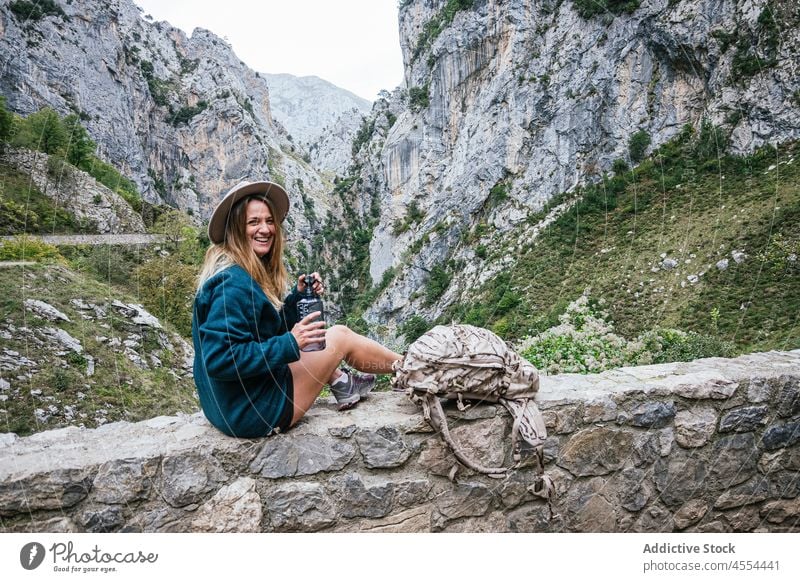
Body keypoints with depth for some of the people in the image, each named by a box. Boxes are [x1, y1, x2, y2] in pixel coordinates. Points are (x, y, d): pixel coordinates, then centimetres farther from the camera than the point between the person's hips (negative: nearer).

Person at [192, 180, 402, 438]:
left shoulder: (254, 272, 6)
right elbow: (219, 359, -28)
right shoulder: (232, 283, -23)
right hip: (250, 412, -10)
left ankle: (342, 383, 22)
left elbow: (270, 327, 13)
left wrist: (299, 295, 0)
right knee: (341, 337, 2)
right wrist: (289, 344, -26)